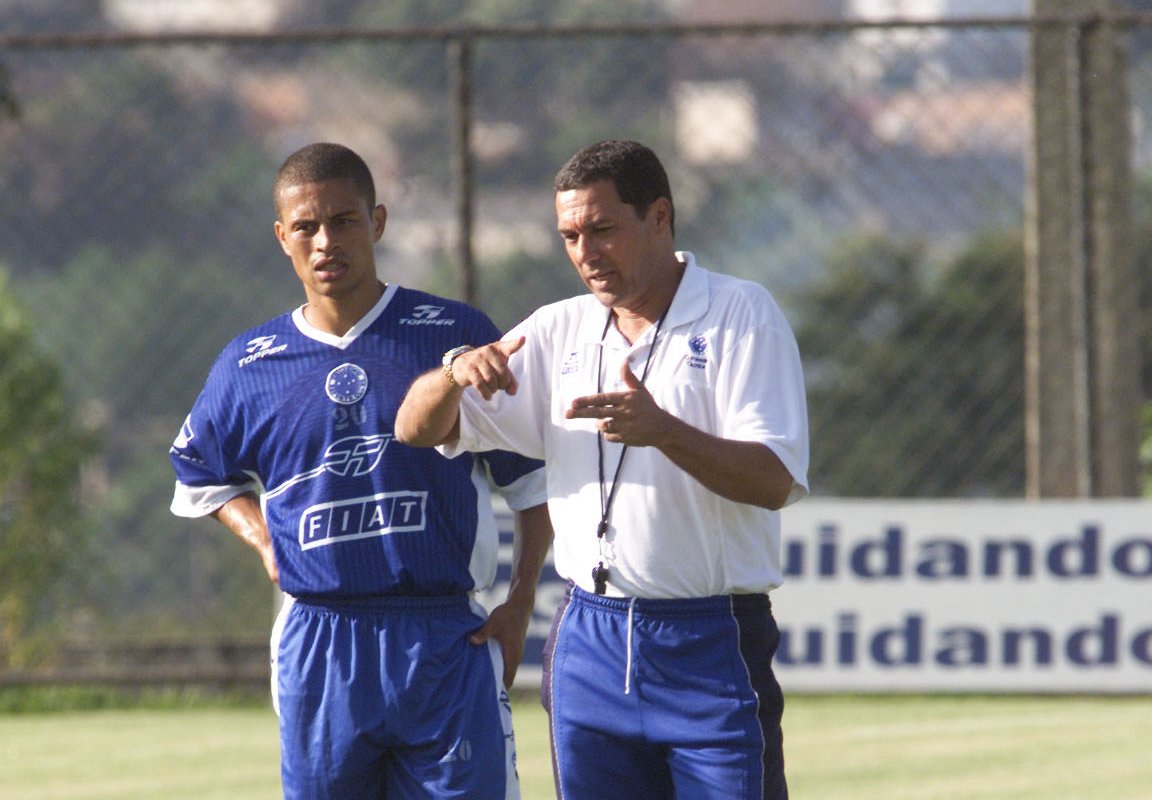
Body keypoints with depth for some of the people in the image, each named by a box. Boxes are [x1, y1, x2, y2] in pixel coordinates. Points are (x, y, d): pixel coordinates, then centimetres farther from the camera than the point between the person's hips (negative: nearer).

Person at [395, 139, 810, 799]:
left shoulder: (742, 315, -2)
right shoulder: (557, 333, 12)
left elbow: (775, 481, -13)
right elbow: (417, 430, 9)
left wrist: (663, 431, -29)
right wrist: (454, 373, -14)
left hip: (711, 646, -5)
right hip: (590, 642, 5)